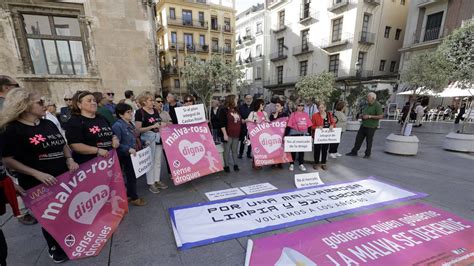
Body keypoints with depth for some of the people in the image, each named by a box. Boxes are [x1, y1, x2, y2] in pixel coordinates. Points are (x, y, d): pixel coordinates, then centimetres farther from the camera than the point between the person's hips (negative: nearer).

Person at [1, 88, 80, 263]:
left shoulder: (48, 124, 5)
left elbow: (63, 145, 13)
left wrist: (70, 159, -5)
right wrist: (37, 174, -23)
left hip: (64, 178, 5)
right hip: (38, 185, -5)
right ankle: (54, 248, 36)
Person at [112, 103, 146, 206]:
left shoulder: (130, 124, 9)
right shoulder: (117, 126, -18)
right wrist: (128, 149, -30)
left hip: (135, 154, 8)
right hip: (126, 155, -8)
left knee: (133, 175, 18)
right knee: (131, 176, 4)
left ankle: (129, 195, 34)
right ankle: (134, 198, 19)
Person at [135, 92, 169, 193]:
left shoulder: (155, 111, 9)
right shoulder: (140, 112, -10)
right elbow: (138, 129, -15)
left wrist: (163, 124, 2)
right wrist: (152, 126, -22)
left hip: (159, 138, 7)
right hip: (149, 139, -6)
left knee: (158, 161, 13)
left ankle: (157, 180, 26)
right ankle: (151, 184, 15)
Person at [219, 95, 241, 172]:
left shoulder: (236, 110, 14)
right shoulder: (224, 110, -8)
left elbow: (239, 121, 24)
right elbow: (222, 124, -14)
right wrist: (225, 134, -18)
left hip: (236, 134, 6)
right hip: (228, 134, -6)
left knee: (235, 150, 13)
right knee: (227, 151, 3)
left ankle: (235, 165, 22)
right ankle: (226, 166, 13)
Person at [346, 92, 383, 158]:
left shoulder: (377, 105, -14)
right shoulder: (368, 104, 11)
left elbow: (381, 116, -21)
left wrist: (369, 116, -22)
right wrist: (362, 115, 4)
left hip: (371, 126, -8)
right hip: (363, 125, 8)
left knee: (369, 141, 4)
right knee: (358, 138, 10)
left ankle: (367, 154, 19)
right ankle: (354, 152, 19)